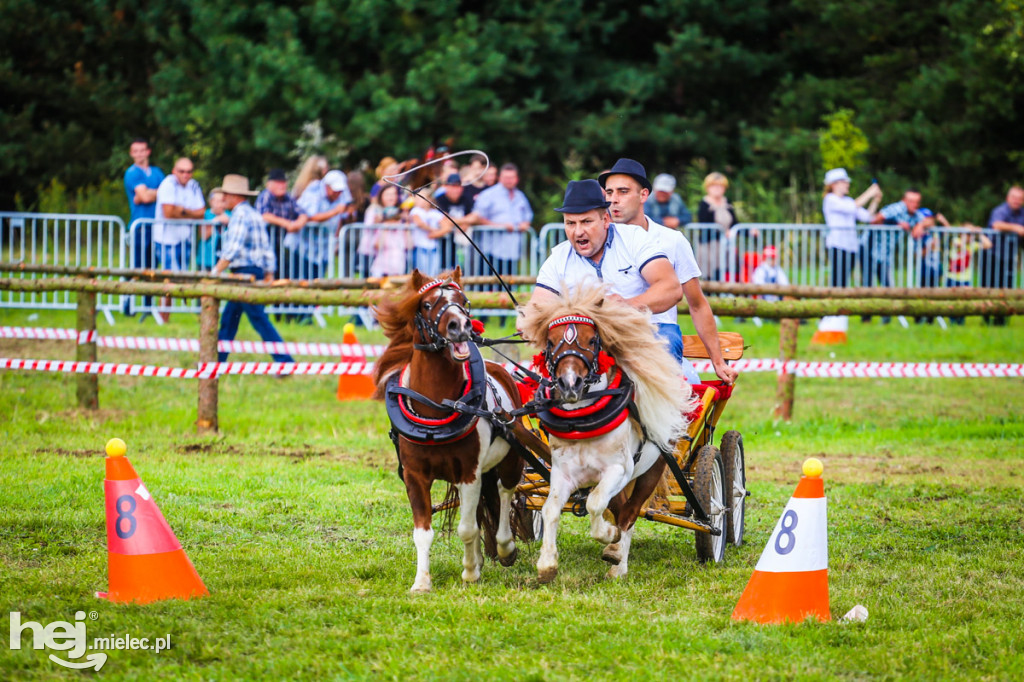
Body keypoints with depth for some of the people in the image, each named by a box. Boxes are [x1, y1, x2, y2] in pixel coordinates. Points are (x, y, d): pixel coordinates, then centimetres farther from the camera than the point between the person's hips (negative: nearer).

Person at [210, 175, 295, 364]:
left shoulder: (240, 215, -12)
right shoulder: (254, 214, 17)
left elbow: (233, 249, -20)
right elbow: (267, 249, 17)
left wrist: (215, 271, -18)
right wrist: (269, 275, 17)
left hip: (245, 272, -10)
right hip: (257, 271, 10)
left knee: (258, 319, -10)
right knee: (228, 318, 15)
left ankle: (285, 361, -13)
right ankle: (217, 361, 20)